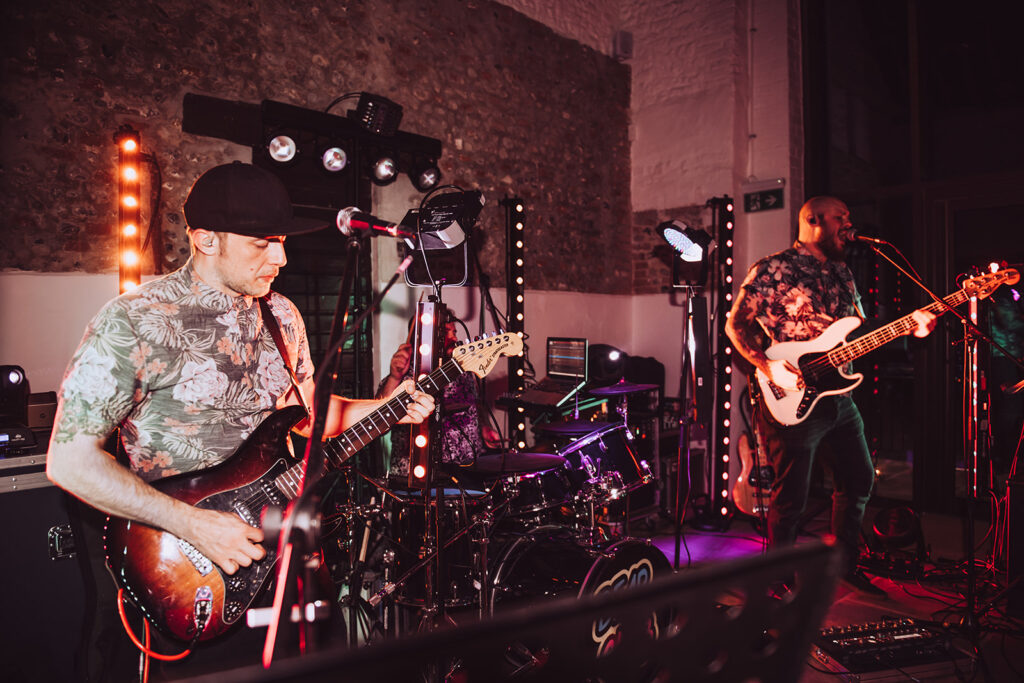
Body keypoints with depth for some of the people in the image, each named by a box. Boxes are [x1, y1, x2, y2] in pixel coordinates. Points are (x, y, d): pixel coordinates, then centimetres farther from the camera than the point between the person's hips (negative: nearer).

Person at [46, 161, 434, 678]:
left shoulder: (282, 317, 4)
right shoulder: (132, 324, -16)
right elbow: (69, 460, -17)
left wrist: (386, 408, -2)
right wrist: (193, 524, -23)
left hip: (277, 535, 6)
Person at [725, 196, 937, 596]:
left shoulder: (841, 273, 14)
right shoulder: (772, 270, -10)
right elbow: (736, 325, -11)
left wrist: (908, 327, 2)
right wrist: (768, 368, -22)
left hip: (838, 395, 8)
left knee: (859, 480, 18)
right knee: (791, 497, -1)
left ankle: (845, 564, 36)